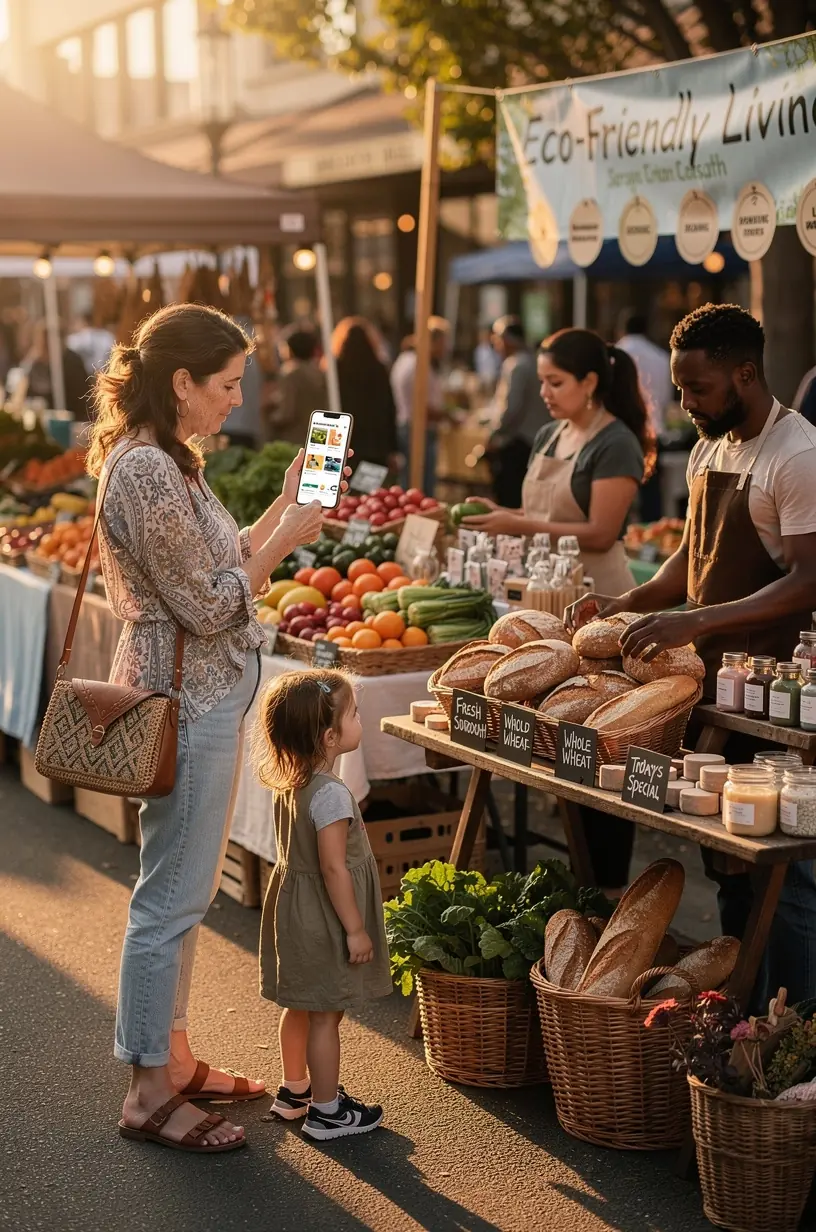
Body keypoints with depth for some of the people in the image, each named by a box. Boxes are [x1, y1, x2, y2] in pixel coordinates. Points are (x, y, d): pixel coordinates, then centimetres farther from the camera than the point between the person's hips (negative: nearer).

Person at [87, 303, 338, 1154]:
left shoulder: (166, 461, 11)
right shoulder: (147, 471, -21)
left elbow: (222, 566, 14)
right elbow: (208, 606, -20)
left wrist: (287, 501, 10)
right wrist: (286, 540, -11)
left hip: (203, 699, 11)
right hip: (187, 706, -11)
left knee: (183, 891, 18)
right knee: (171, 898, -1)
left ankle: (173, 1059, 31)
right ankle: (149, 1097, 10)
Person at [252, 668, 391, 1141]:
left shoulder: (290, 783, 2)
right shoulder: (331, 794, -26)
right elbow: (333, 868, -25)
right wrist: (355, 928, -18)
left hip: (294, 907, 9)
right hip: (323, 920, -9)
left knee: (302, 1007, 21)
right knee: (326, 1016, 3)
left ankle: (294, 1090, 35)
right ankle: (326, 1111, 13)